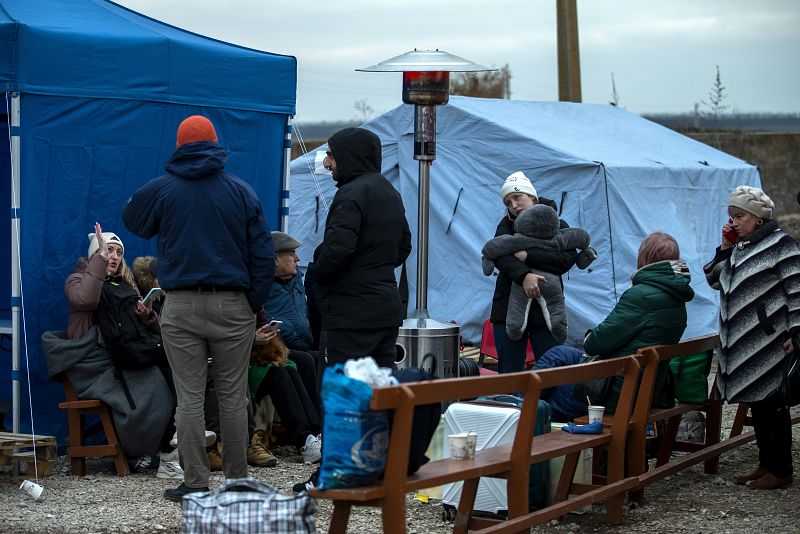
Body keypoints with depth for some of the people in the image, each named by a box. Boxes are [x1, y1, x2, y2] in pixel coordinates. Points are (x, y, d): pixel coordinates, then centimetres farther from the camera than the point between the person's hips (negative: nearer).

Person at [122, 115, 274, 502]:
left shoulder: (161, 190, 2)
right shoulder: (242, 191, 4)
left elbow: (132, 220, 23)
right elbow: (263, 254, 3)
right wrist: (253, 304, 8)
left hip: (181, 307, -1)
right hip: (232, 306, 1)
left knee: (189, 398, 2)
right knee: (233, 396, 7)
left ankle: (195, 484, 1)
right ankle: (237, 480, 11)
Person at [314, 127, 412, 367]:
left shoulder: (352, 194, -14)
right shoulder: (391, 193, 16)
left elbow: (337, 249, -23)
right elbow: (404, 246, 24)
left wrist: (318, 273, -5)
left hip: (353, 314, -9)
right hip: (388, 310, 9)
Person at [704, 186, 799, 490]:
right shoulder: (740, 247, 15)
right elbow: (715, 280, 17)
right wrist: (725, 248, 5)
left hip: (770, 343, -8)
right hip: (744, 344, 8)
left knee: (772, 404, -4)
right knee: (756, 403, 13)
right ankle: (766, 463, 22)